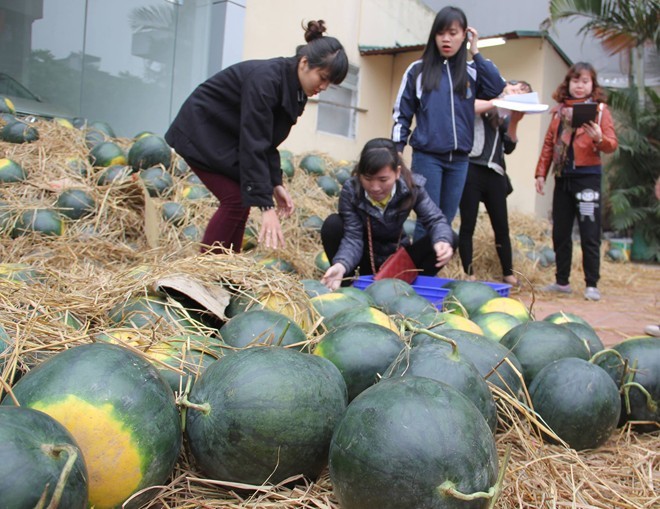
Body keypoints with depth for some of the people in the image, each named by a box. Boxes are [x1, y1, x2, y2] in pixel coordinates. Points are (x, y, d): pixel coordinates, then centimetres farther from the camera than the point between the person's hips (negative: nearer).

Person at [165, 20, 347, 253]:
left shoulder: (294, 88, -3)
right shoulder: (265, 79, -30)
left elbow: (267, 140, 3)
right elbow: (253, 145, -34)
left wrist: (275, 184, -7)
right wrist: (266, 205, -36)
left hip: (223, 135, 9)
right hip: (198, 131, -8)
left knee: (244, 197, 2)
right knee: (235, 200, -14)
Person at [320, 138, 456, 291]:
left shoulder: (412, 187, -21)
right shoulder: (350, 190, -25)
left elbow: (435, 219, -20)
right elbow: (352, 237, -30)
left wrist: (443, 241, -45)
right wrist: (341, 265, -52)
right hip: (365, 257, -1)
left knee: (449, 238, -20)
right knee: (332, 224, -30)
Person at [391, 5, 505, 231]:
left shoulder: (471, 72, 10)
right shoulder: (418, 70, 3)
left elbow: (496, 88, -7)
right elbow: (401, 113, 4)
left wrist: (476, 53, -1)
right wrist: (397, 149, -4)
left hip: (459, 160, 3)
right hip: (427, 157, -3)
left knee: (446, 221, 8)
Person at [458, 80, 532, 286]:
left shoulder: (506, 115, 20)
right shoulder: (483, 94, 9)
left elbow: (509, 147, 12)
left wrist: (514, 122, 0)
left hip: (495, 173, 5)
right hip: (472, 168, -5)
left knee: (502, 227, 6)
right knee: (468, 225, -2)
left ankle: (508, 275, 16)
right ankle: (469, 275, 4)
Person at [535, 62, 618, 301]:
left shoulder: (600, 109, 2)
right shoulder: (559, 110, 14)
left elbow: (612, 145, -5)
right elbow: (548, 144, 14)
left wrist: (599, 138, -26)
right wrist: (541, 173, 6)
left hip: (587, 176, -4)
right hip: (562, 178, 5)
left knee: (589, 234, -3)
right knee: (560, 233, 8)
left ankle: (592, 285, 4)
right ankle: (562, 281, 19)